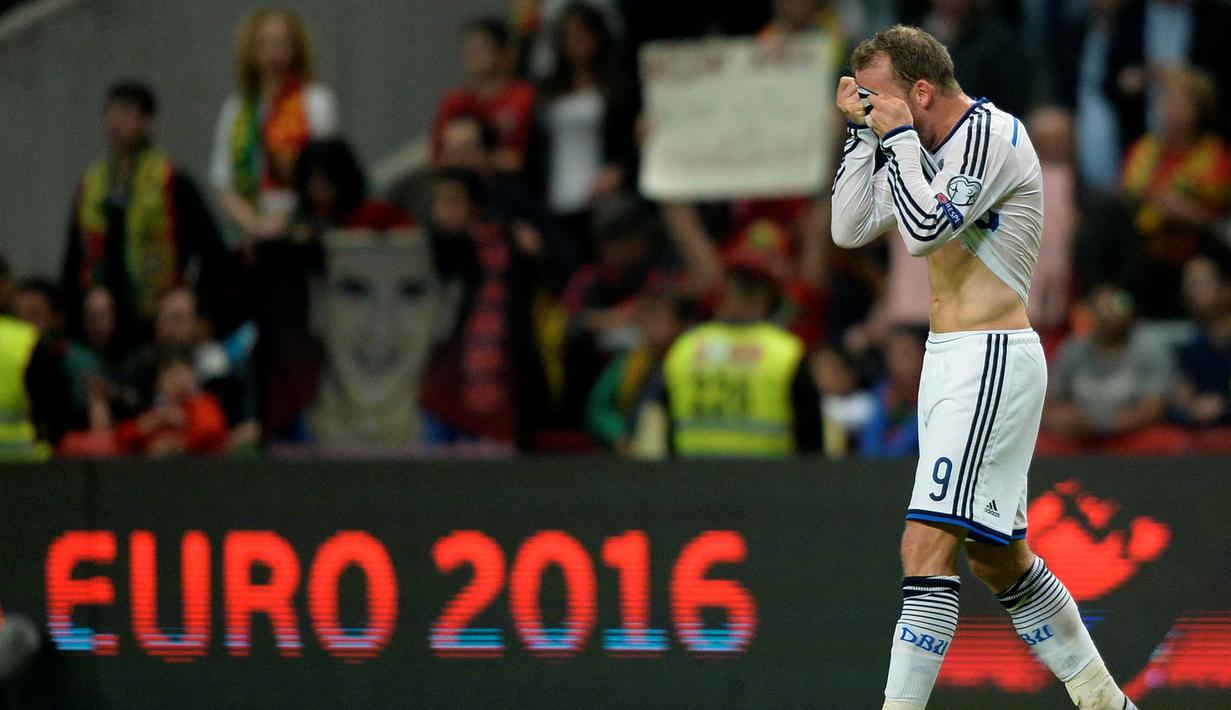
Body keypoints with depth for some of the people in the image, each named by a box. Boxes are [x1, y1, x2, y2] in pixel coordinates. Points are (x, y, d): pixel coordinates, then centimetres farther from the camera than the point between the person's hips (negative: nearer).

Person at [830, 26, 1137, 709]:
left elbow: (924, 229, -24)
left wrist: (897, 136, -15)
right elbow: (850, 229, 13)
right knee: (997, 557, 15)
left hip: (991, 363, -10)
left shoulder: (992, 133, -13)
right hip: (948, 363, 10)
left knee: (927, 546, -18)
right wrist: (862, 132, 6)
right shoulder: (925, 146, 14)